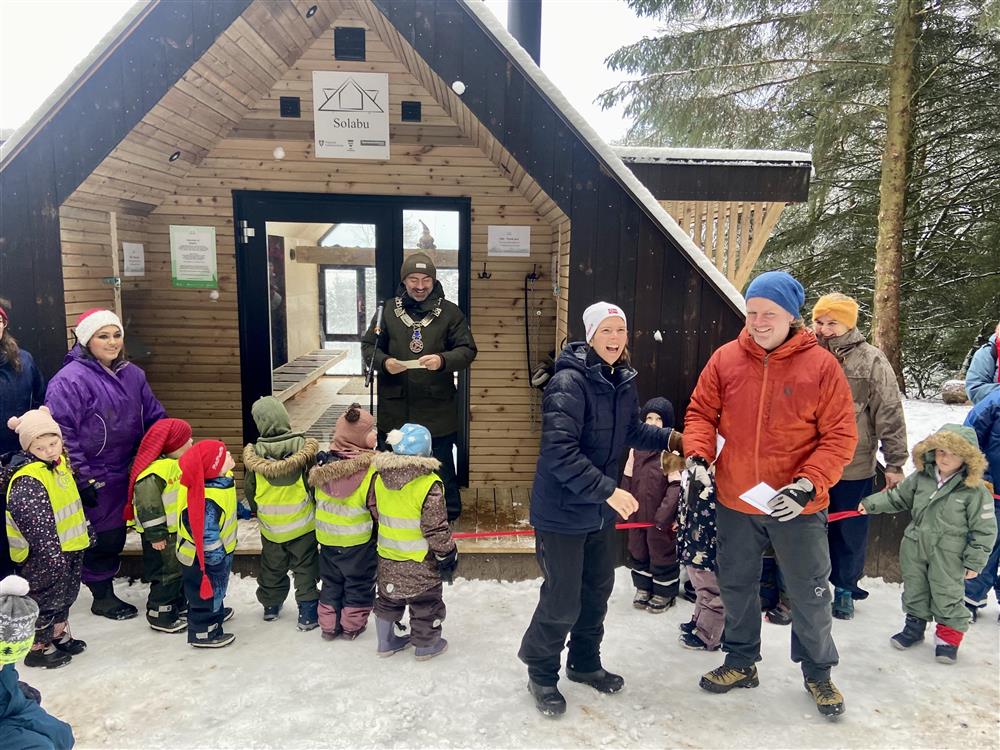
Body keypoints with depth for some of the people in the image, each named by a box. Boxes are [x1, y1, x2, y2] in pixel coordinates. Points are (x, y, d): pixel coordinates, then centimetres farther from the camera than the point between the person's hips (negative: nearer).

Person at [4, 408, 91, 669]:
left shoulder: (59, 463, 3)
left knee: (65, 595, 22)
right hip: (42, 555, -9)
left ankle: (59, 635, 40)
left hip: (69, 546, 9)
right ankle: (38, 647, 24)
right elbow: (34, 521, -30)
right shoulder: (27, 479, -26)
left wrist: (85, 530, 24)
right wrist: (51, 553, -30)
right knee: (45, 597, 7)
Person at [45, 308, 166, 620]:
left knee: (115, 536, 18)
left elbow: (155, 419, 11)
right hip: (94, 479, -6)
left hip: (123, 475, 6)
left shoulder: (132, 375, 5)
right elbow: (63, 434, -19)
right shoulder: (69, 380, -17)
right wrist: (82, 479, -19)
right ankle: (103, 596, 27)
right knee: (103, 536, 7)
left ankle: (105, 590, 38)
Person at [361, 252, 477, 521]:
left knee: (441, 463, 10)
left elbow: (467, 350, -2)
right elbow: (368, 345, 9)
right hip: (395, 407, 2)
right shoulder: (388, 310, 5)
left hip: (437, 407, -1)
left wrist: (443, 360, -21)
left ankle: (449, 513, 27)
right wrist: (384, 362, -12)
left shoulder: (450, 312, 1)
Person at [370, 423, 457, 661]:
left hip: (388, 555, 6)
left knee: (388, 598, 24)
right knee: (425, 603, 15)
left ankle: (385, 642, 38)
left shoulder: (380, 476, -7)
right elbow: (435, 527, -21)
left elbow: (374, 509, 7)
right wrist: (446, 553, -7)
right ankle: (425, 646, 30)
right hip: (420, 560, -5)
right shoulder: (429, 484, -25)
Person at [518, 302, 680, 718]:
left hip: (602, 509, 8)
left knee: (597, 590, 21)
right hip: (563, 511, -8)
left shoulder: (622, 380, 4)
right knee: (563, 600, 2)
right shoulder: (569, 381, -22)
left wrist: (670, 438, 11)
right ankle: (542, 674, 27)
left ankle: (585, 663, 43)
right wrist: (608, 490, -30)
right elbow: (560, 451, -28)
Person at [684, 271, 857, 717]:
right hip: (735, 501, 3)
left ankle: (818, 672, 38)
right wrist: (698, 454, -13)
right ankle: (741, 662, 40)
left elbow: (840, 435, -9)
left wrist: (809, 484, -20)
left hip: (797, 507, -2)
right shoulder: (726, 359, -4)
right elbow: (701, 412, 4)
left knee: (809, 593, 13)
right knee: (736, 585, 18)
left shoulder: (821, 365, -10)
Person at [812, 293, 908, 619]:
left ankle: (845, 588, 34)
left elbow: (890, 415, -6)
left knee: (850, 532, 13)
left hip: (854, 469, -2)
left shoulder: (871, 362, -8)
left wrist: (895, 464, -6)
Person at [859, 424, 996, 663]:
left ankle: (949, 637, 28)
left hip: (948, 556, -4)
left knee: (947, 596, 8)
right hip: (914, 547, 4)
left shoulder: (975, 490, -16)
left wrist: (974, 562, -9)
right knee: (914, 589, 18)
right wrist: (871, 504, 2)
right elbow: (898, 498, 11)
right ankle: (915, 625, 38)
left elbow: (984, 529, -10)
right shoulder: (921, 477, -5)